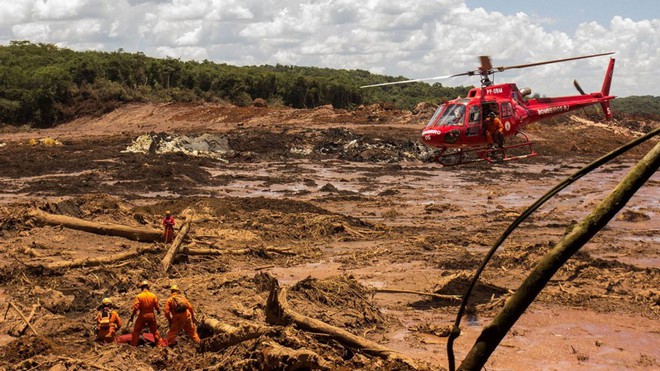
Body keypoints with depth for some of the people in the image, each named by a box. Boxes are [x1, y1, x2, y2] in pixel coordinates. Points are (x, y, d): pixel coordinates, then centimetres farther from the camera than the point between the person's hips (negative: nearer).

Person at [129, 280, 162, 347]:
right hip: (151, 315, 2)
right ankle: (158, 344, 20)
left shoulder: (139, 296, -12)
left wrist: (132, 316, -4)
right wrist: (158, 311, 22)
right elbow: (157, 306, 0)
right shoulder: (153, 296, -5)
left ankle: (133, 344, 12)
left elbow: (135, 307, -14)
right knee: (155, 330, 18)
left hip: (142, 315, -2)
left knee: (136, 331, 11)